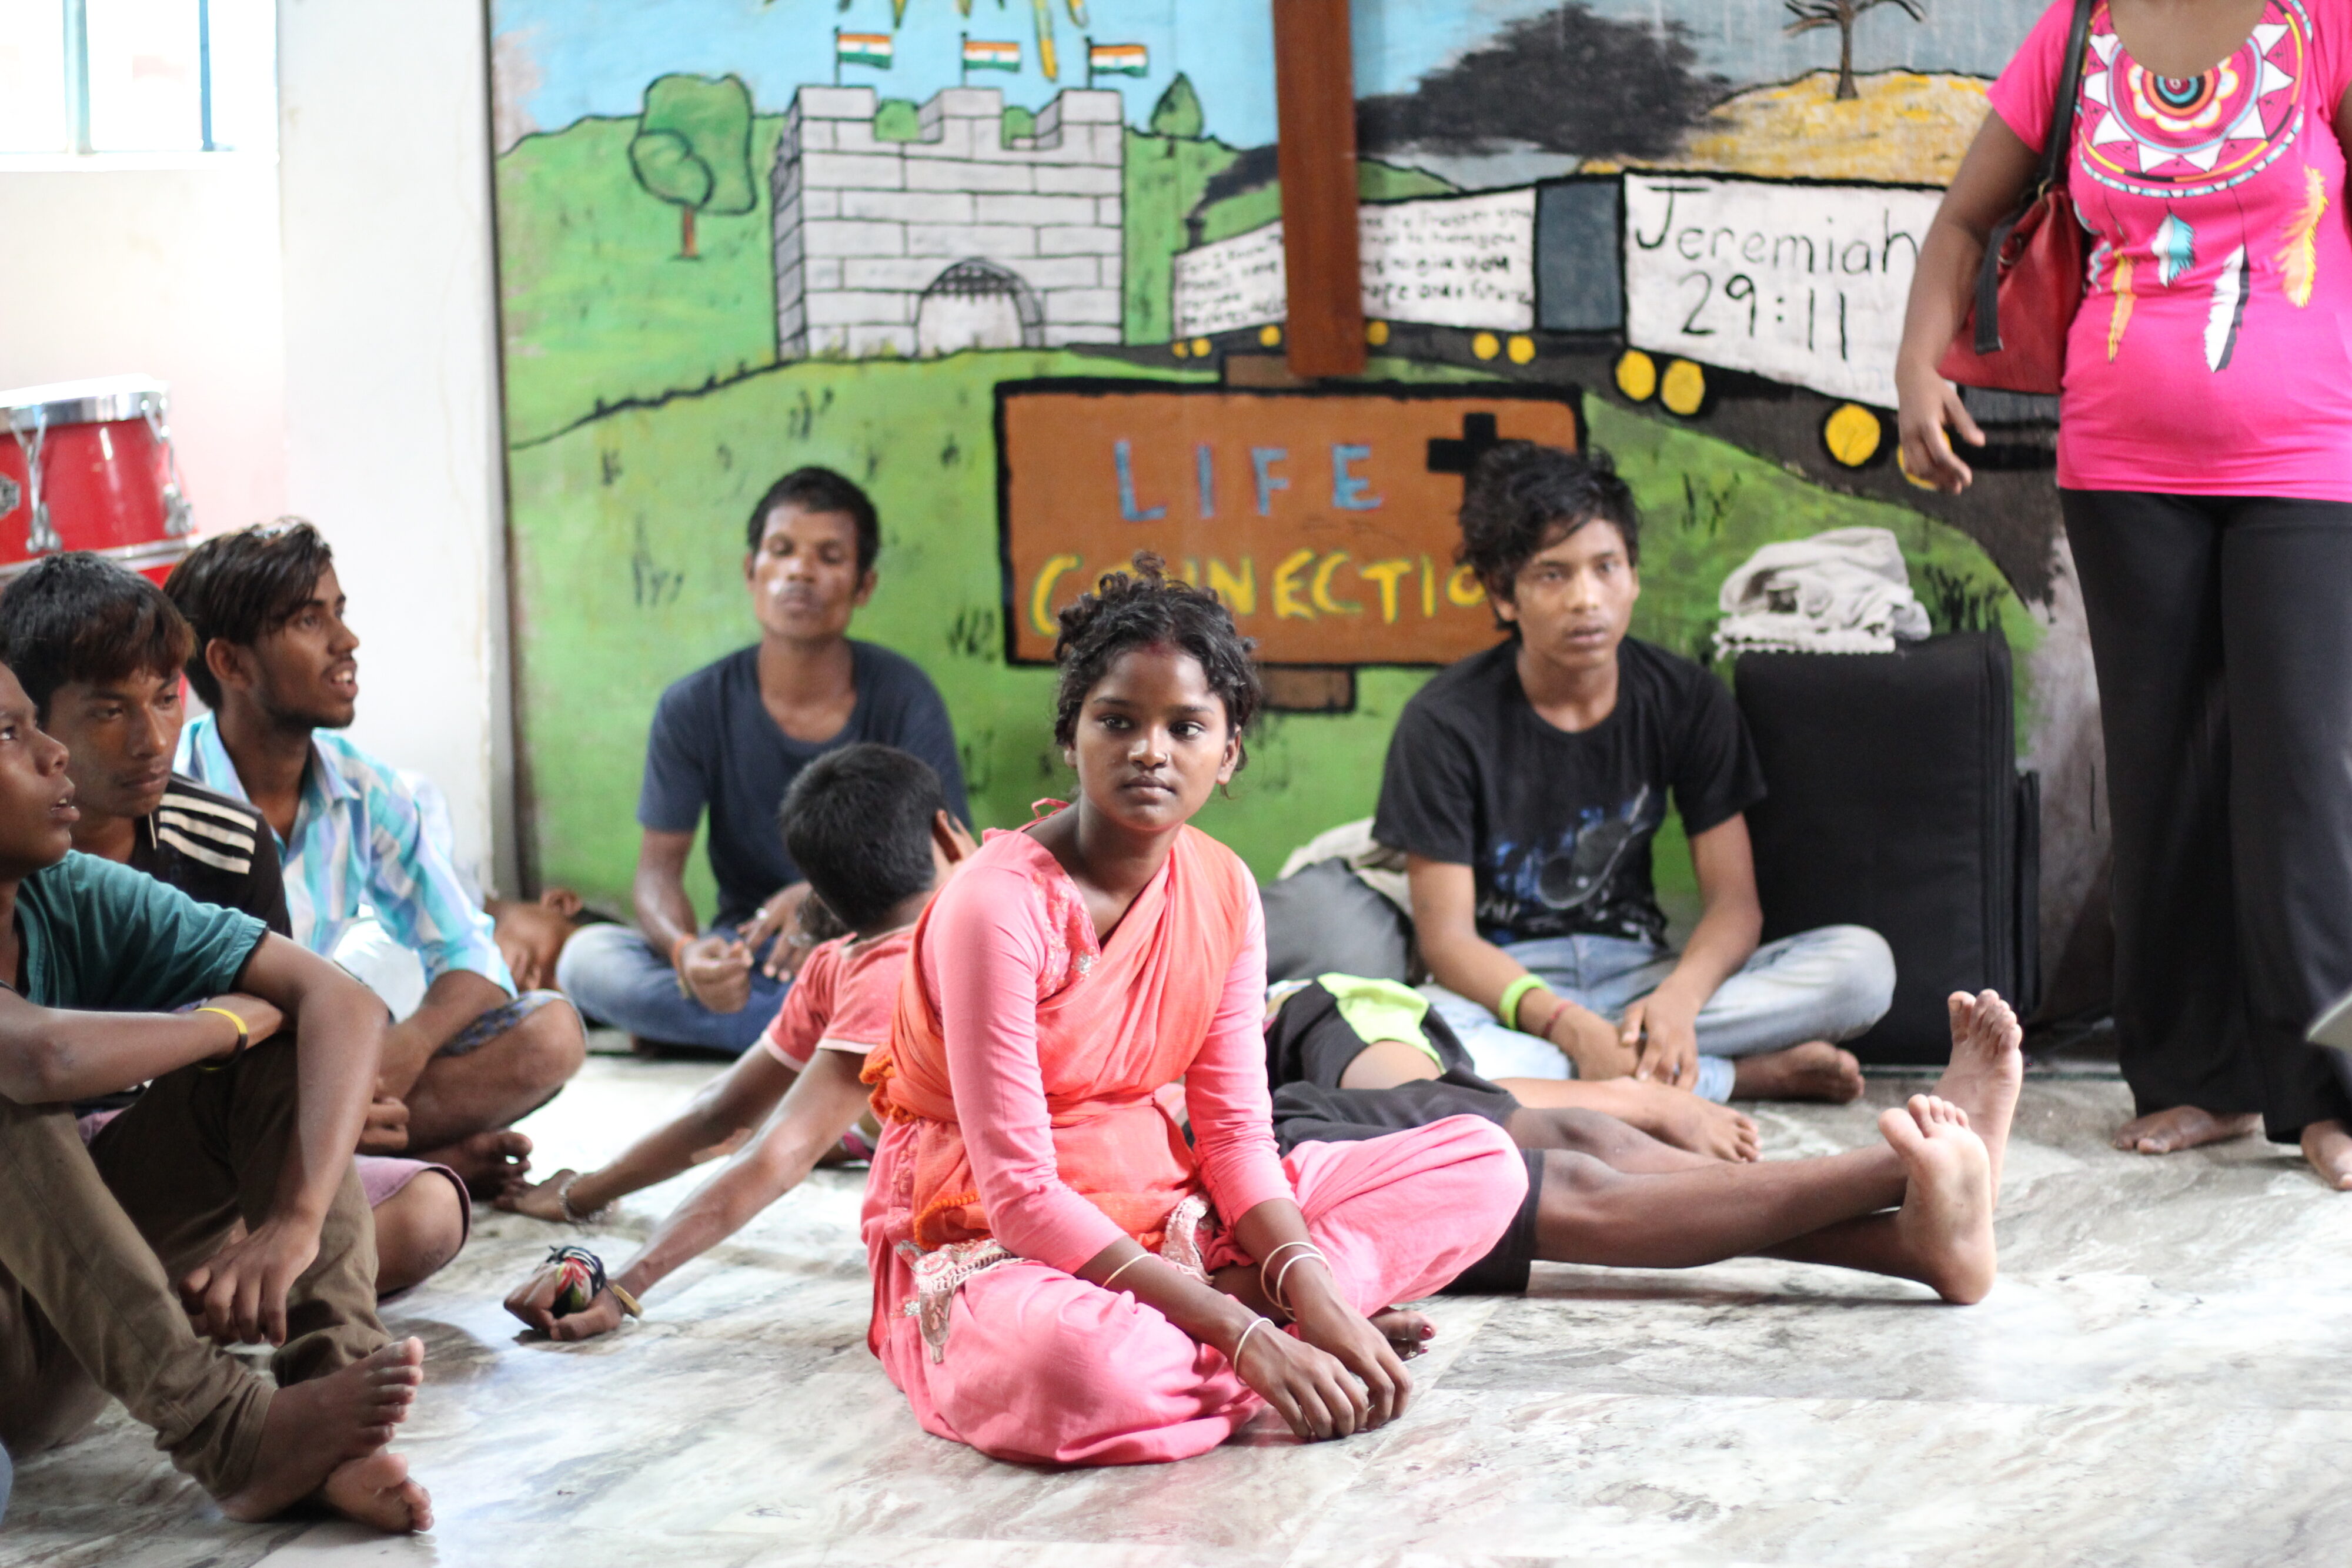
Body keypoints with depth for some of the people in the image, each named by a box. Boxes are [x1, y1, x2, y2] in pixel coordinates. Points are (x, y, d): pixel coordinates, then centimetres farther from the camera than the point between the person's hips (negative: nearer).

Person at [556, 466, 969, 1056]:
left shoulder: (904, 699, -6)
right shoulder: (694, 708, -2)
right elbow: (659, 867, -6)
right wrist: (684, 950, -31)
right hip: (745, 947, 2)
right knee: (586, 958, -26)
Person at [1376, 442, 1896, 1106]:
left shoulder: (1687, 698, 1)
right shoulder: (1445, 722, -9)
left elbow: (1735, 901, -3)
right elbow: (1448, 938, -13)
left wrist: (1678, 998, -26)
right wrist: (1571, 1027, -31)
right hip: (1501, 990, -2)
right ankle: (1747, 1077, -27)